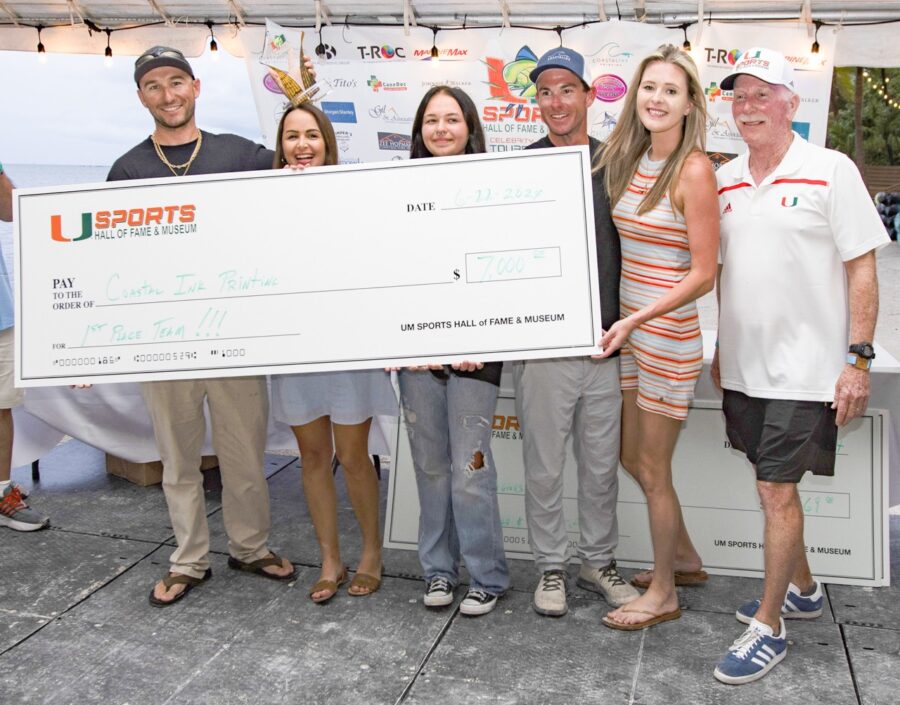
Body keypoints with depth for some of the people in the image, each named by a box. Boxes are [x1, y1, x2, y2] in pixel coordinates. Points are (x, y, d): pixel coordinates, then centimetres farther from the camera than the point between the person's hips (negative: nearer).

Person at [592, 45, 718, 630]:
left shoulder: (693, 170, -15)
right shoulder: (628, 159, 7)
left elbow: (704, 274, -17)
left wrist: (635, 320, -22)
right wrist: (623, 322, 5)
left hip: (669, 335, -8)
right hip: (628, 328, 8)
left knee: (653, 471, 5)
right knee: (632, 458, 19)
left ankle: (664, 593, 25)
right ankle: (684, 556, 41)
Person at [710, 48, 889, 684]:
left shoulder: (831, 171, -7)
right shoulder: (725, 181, 9)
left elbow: (862, 270, -8)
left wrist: (858, 359, -13)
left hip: (804, 367, -6)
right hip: (743, 365, 6)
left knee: (778, 491, -4)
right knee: (774, 486, 17)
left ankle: (769, 627, 11)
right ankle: (802, 589, 37)